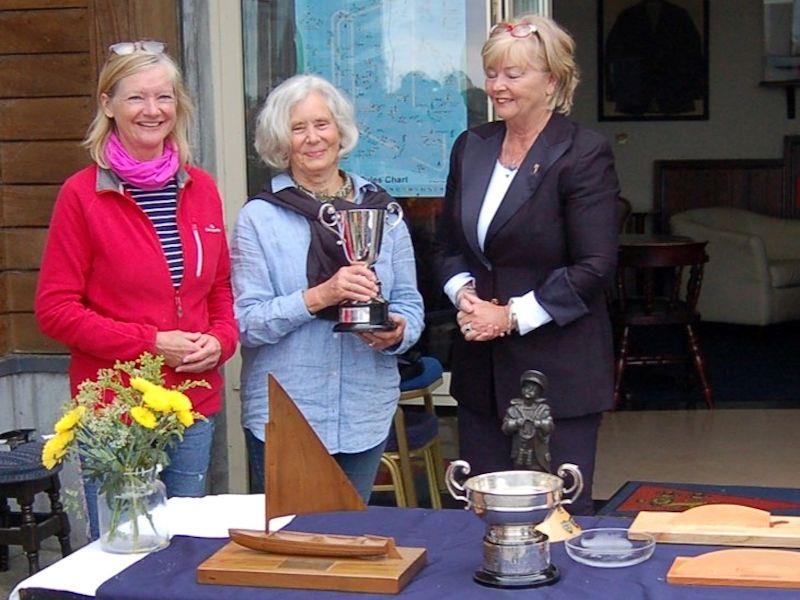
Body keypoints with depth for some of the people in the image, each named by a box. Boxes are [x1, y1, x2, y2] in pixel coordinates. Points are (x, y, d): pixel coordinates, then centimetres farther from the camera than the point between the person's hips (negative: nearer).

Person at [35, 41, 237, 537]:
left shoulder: (201, 189, 7)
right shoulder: (83, 195, -7)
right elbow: (55, 310, -8)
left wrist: (220, 339, -4)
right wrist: (150, 342, -15)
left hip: (195, 411, 5)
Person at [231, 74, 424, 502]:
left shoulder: (380, 208, 7)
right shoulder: (259, 217, -2)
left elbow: (410, 302, 9)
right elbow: (246, 322, -9)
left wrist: (398, 331, -13)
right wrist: (320, 296, -21)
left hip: (366, 413, 3)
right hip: (282, 417, -3)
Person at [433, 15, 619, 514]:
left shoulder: (584, 154, -10)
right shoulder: (470, 147, 10)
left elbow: (594, 268, -14)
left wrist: (510, 316, -14)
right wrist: (464, 295, -3)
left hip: (559, 370, -6)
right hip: (482, 369, 6)